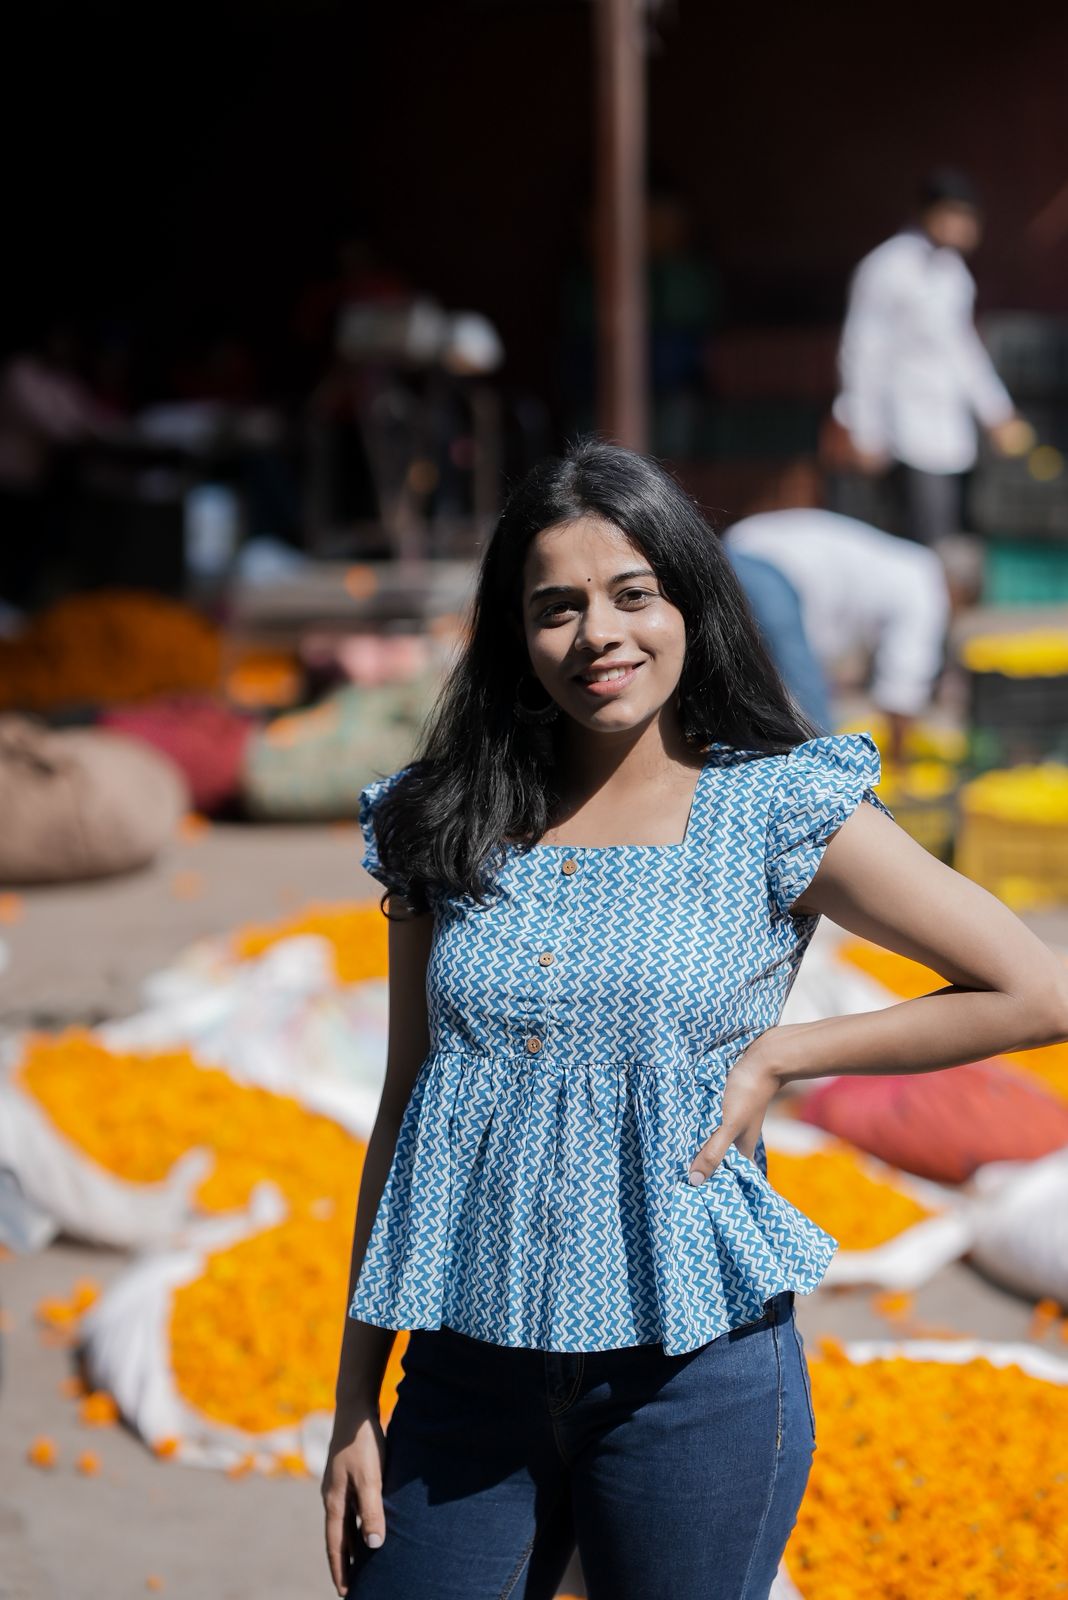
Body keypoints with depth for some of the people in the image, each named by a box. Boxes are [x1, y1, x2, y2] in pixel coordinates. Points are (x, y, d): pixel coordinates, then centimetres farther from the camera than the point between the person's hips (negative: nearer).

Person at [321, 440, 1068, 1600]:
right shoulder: (447, 828, 6)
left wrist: (781, 1055, -6)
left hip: (692, 1370, -3)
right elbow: (402, 1112, 9)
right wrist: (354, 1403, 8)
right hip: (467, 1366, 3)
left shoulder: (776, 811, -3)